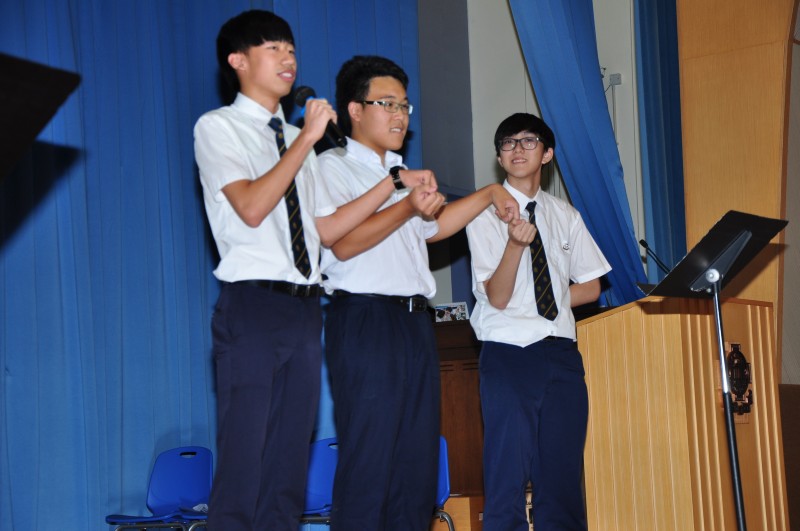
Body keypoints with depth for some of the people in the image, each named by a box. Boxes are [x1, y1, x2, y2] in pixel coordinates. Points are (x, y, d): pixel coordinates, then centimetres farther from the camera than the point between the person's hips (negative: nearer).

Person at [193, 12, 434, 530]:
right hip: (253, 306, -7)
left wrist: (393, 182, 9)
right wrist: (307, 139, -15)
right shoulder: (218, 127, 0)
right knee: (244, 463, -8)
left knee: (290, 463, 7)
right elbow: (251, 207, -16)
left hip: (305, 308, 7)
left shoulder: (298, 139, 20)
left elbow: (327, 229, 15)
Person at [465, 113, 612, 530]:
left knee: (563, 474, 5)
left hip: (561, 354, 4)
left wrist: (551, 300, 1)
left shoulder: (564, 215, 12)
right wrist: (516, 243, -26)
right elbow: (497, 297, -11)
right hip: (508, 352, -4)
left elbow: (590, 288, 16)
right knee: (508, 476, -4)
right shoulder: (486, 213, -1)